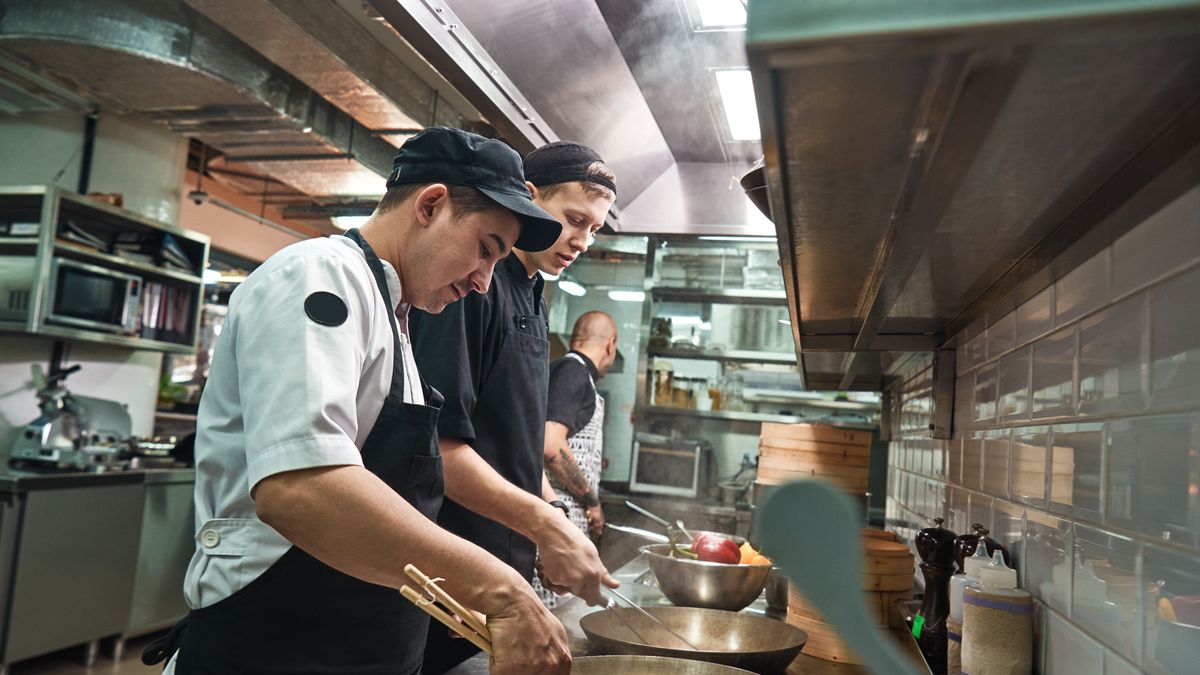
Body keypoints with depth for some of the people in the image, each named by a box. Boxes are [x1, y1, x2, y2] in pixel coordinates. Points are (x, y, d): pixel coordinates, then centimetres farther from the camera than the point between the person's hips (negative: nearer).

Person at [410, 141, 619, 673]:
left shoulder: (532, 301, 12)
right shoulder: (471, 284, -16)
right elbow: (437, 440, -24)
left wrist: (554, 534, 13)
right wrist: (543, 524, -26)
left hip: (509, 561, 9)